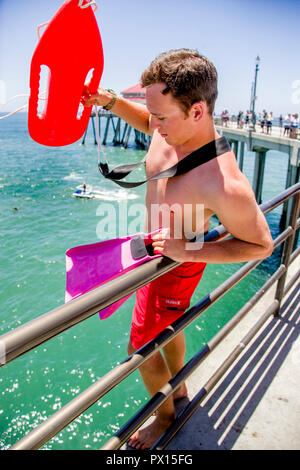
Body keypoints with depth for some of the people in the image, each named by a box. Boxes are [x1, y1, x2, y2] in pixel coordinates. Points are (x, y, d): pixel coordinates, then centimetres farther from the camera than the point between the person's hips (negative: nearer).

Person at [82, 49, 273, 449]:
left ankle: (165, 416, 40)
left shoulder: (224, 186, -39)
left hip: (177, 265, -8)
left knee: (141, 349, 8)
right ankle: (179, 388, 56)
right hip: (157, 249, 8)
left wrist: (188, 251, -31)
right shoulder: (173, 126, -17)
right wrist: (109, 100, -8)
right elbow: (146, 122, 10)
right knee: (166, 326, 27)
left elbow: (262, 245, -24)